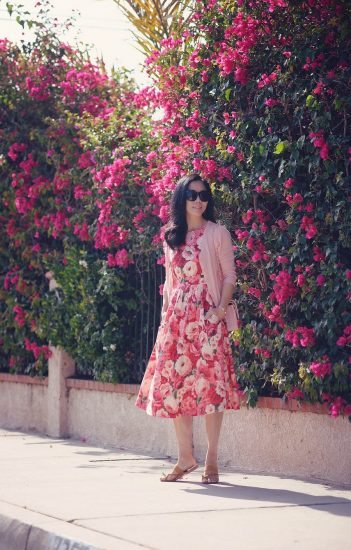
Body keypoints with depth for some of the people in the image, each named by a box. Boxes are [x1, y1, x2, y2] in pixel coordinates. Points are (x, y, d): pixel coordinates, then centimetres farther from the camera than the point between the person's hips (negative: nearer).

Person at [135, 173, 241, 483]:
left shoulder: (217, 233, 1)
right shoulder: (171, 237, 14)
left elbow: (229, 276, -1)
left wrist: (222, 309, -13)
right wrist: (166, 314, 11)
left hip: (208, 319, -5)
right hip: (176, 319, 5)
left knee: (210, 385, -7)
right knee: (172, 387, 2)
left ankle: (212, 460, 0)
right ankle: (186, 457, 11)